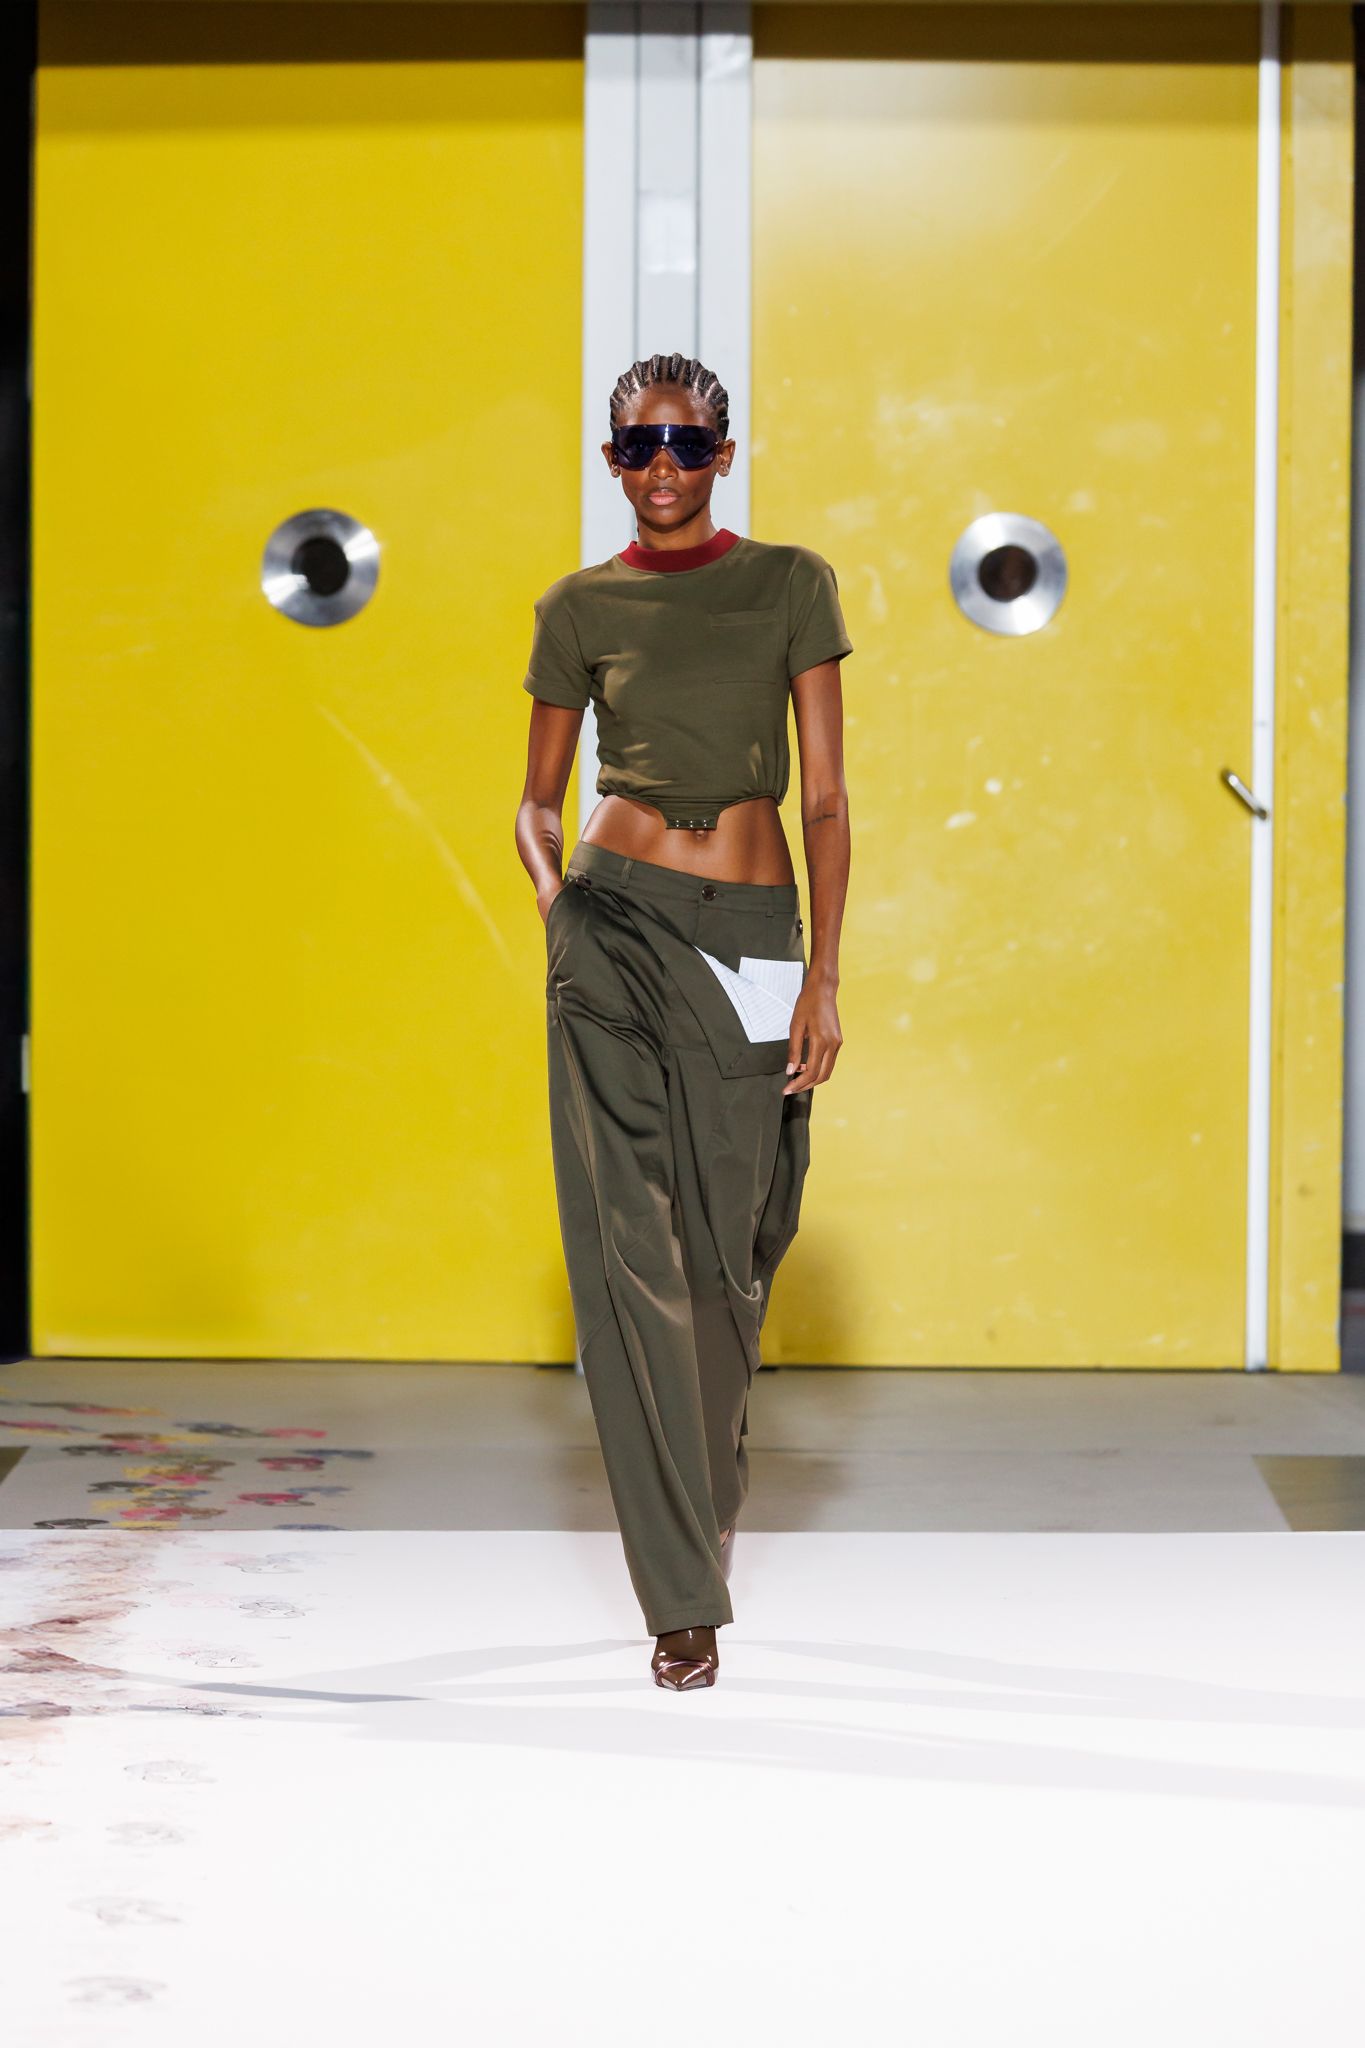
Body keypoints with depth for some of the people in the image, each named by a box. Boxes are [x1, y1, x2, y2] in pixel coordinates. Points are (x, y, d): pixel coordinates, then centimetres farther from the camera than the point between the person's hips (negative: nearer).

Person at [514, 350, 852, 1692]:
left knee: (727, 1249, 6)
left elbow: (826, 796, 2)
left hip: (752, 940, 0)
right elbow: (537, 798, 14)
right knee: (630, 1243, -6)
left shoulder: (790, 586, 5)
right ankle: (684, 1595, -2)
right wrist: (558, 901, -7)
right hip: (616, 930, 0)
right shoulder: (579, 609, 7)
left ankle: (710, 1480, 38)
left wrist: (824, 976, -5)